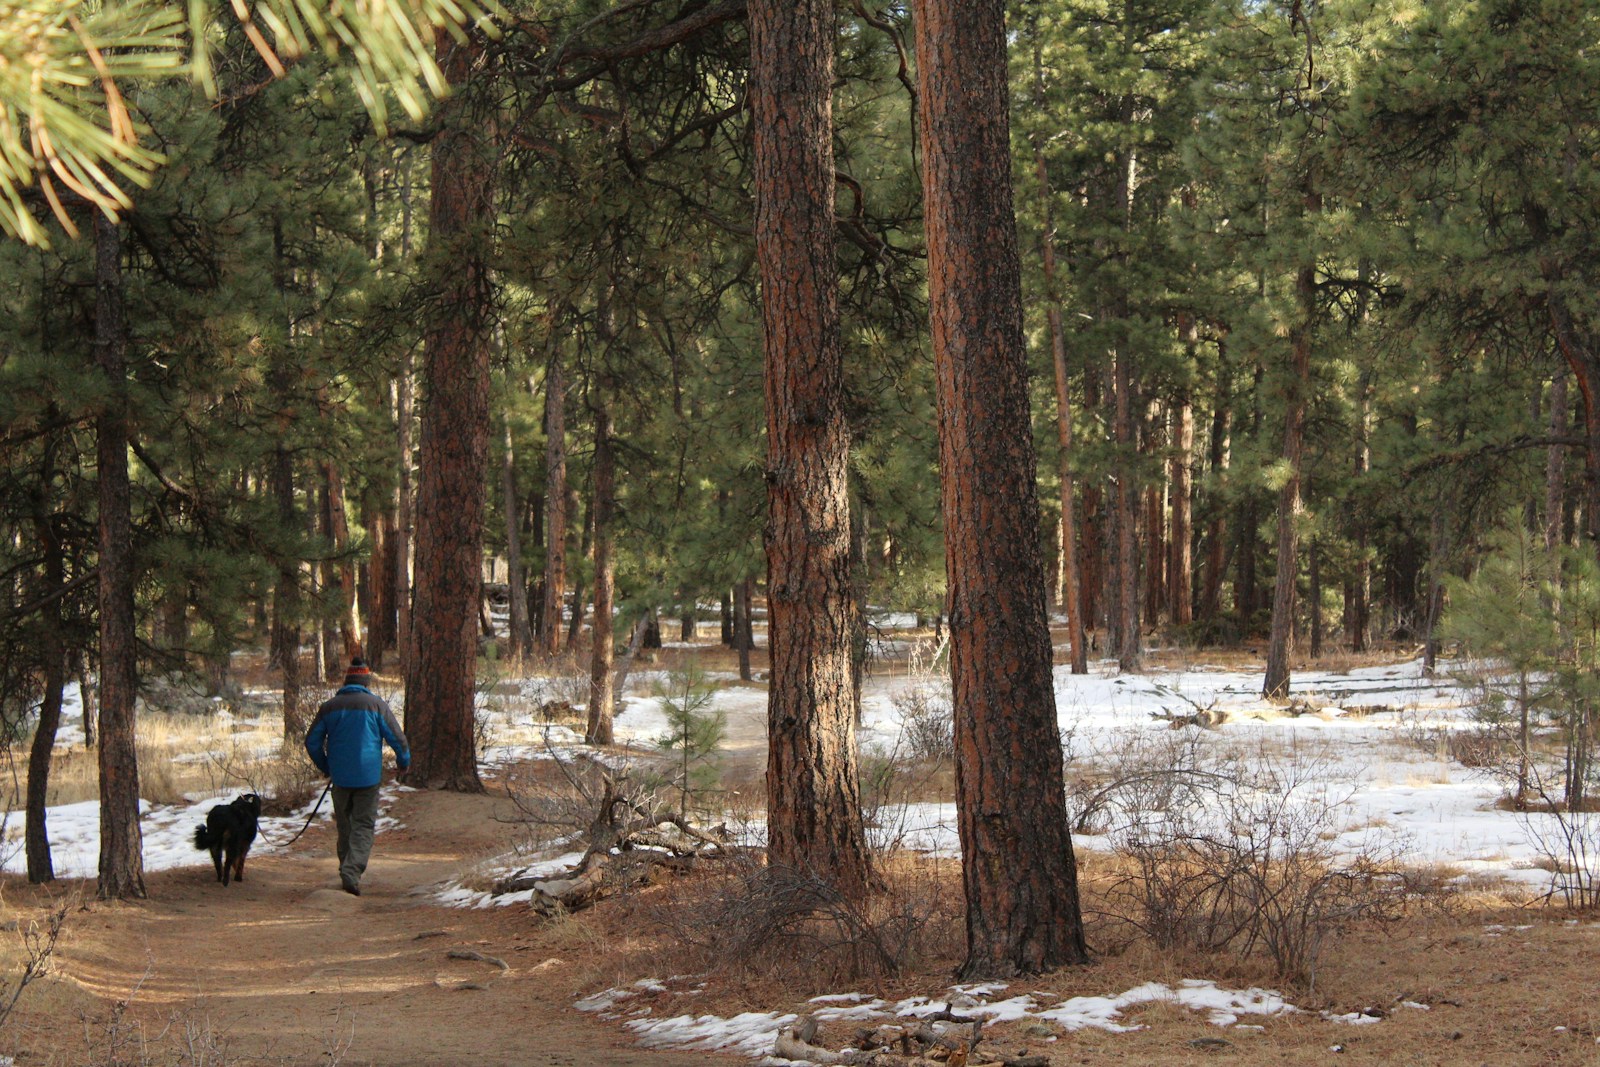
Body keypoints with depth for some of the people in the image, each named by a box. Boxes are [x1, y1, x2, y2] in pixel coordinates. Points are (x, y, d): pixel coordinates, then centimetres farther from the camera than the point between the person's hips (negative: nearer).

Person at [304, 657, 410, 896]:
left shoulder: (329, 706, 3)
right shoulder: (375, 704, -4)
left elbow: (312, 741, 8)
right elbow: (396, 737, -3)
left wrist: (325, 767, 24)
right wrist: (404, 760, 16)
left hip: (340, 777, 3)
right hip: (368, 777, -3)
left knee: (345, 824, 16)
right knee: (364, 825, -1)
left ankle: (347, 871, 20)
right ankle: (352, 872, -18)